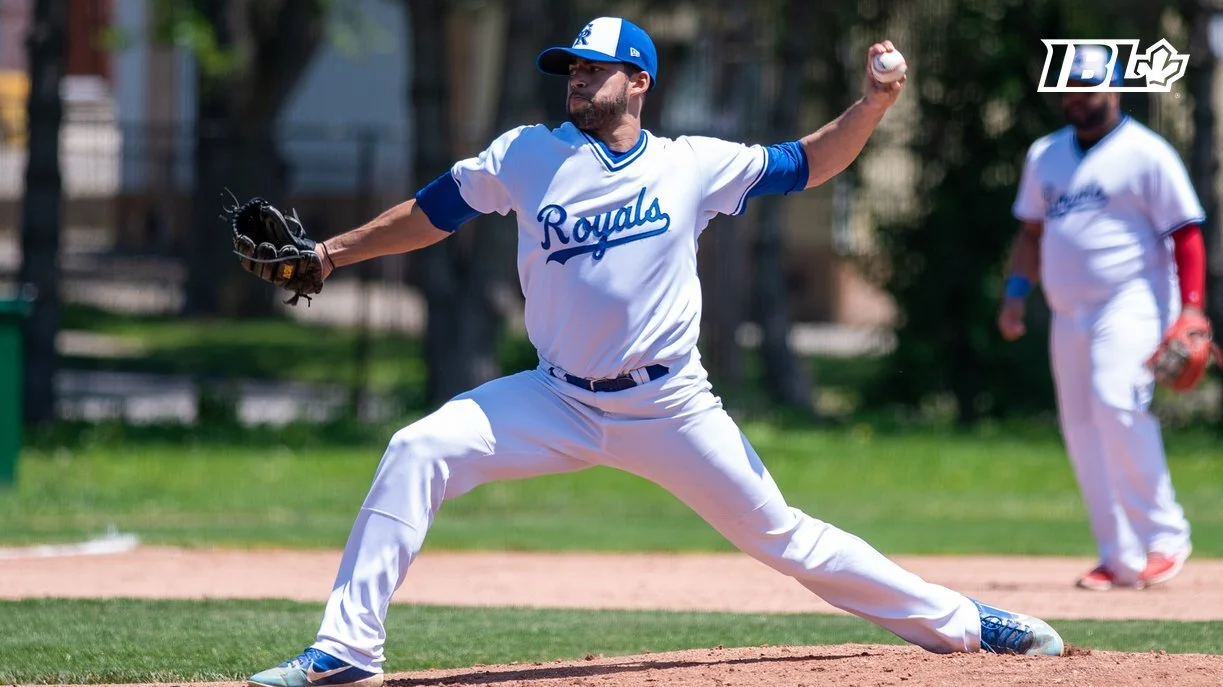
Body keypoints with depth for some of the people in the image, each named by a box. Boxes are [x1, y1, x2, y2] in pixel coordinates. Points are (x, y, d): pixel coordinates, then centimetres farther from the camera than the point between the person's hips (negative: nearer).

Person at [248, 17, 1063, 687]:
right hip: (559, 402, 1)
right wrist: (330, 254, 5)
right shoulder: (528, 155, 0)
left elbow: (809, 164, 7)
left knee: (780, 535, 1)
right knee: (416, 454, -18)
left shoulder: (694, 166, -1)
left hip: (673, 410, -1)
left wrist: (875, 101, -9)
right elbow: (435, 212, 9)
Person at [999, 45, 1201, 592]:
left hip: (1133, 301, -7)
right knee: (1082, 428, 1)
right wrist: (1016, 291, 10)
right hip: (1069, 315, 7)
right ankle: (1120, 560, 6)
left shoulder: (1145, 153, -4)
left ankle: (1164, 535, -18)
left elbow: (1186, 235, -6)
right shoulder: (1045, 156, 16)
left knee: (1115, 400, -27)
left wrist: (1190, 312, -16)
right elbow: (1032, 232, 24)